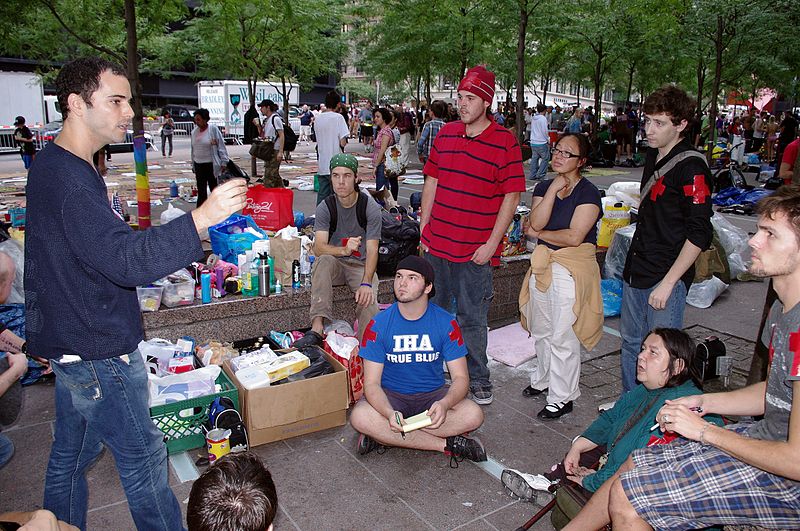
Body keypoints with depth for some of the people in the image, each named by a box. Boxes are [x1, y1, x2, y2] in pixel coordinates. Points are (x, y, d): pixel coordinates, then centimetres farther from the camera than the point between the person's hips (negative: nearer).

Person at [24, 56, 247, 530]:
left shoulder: (56, 166, 11)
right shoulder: (69, 179, -24)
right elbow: (123, 259, -34)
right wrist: (200, 219, -41)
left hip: (74, 343, 10)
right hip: (97, 351, -10)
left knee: (72, 452, 22)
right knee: (144, 458, 4)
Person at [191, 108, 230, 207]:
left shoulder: (213, 129, -8)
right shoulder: (194, 131, 8)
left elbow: (221, 146, -7)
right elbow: (193, 149, 15)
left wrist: (223, 162, -9)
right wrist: (193, 165, 17)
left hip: (211, 165, -5)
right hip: (198, 165, 5)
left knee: (214, 188, 5)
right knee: (201, 191, 6)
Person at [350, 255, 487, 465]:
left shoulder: (447, 323, -9)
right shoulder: (378, 325, -11)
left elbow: (460, 377, -10)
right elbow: (372, 383, -14)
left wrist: (444, 404, -34)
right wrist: (389, 413, -36)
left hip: (432, 394, 1)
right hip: (391, 395, -1)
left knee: (473, 415, -27)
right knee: (359, 417, -31)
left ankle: (383, 436, -20)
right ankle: (446, 444, -21)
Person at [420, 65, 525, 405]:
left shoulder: (505, 142, -7)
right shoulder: (446, 134, 8)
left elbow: (512, 196, -8)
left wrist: (492, 243, -12)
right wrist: (423, 228, 8)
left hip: (475, 248, -5)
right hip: (437, 243, 5)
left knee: (471, 316, 5)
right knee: (436, 310, 18)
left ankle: (478, 378, 23)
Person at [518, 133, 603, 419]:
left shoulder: (588, 192, -12)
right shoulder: (544, 186, 6)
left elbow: (574, 237, -21)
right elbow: (536, 222, -11)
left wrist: (537, 233, -9)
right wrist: (554, 189, -14)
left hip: (572, 269, -7)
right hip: (543, 264, 7)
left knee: (563, 336, 0)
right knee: (541, 331, 20)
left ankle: (562, 398, 15)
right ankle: (544, 378, 42)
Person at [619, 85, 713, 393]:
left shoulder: (691, 168, -16)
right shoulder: (653, 155, 9)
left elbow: (699, 235, -19)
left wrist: (667, 283, -20)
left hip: (666, 277, -8)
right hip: (636, 271, 9)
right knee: (631, 343, 18)